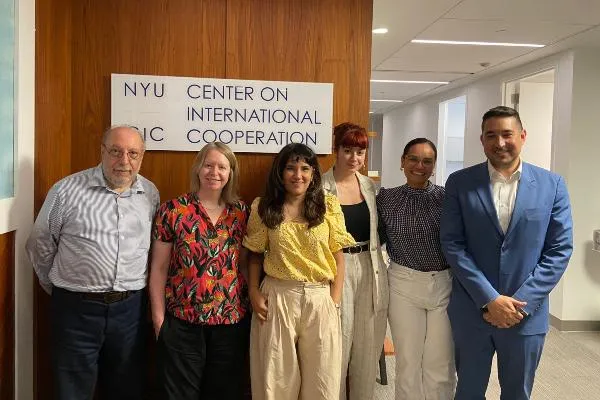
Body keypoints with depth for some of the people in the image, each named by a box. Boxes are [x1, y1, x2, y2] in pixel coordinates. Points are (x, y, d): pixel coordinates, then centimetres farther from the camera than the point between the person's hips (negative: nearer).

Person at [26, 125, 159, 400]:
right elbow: (40, 245, 4)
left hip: (131, 307, 3)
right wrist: (58, 289, 11)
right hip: (76, 307, -2)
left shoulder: (151, 194, 4)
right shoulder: (67, 190, -7)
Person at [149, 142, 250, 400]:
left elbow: (245, 263, 9)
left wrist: (250, 305, 5)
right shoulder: (173, 211, -5)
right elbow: (159, 268, -2)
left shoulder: (241, 212, 3)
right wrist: (158, 317, -4)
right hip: (181, 322, -2)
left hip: (231, 321, 3)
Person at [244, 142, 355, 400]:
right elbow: (255, 255, 8)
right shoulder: (264, 207, 2)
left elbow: (338, 256, 3)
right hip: (277, 297, 0)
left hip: (320, 298, 1)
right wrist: (254, 292, -4)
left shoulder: (329, 206, 1)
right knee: (276, 377, 11)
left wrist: (335, 301, -2)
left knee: (321, 378, 11)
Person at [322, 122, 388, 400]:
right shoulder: (320, 186, -8)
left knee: (368, 345, 12)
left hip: (369, 269, 5)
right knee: (337, 344, 2)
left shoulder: (370, 186, 9)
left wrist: (373, 260, 8)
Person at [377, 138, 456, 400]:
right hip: (404, 285, 1)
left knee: (441, 365, 10)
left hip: (445, 284, 0)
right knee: (408, 362, 12)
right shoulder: (386, 198, 1)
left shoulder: (446, 197, -2)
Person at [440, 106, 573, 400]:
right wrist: (489, 299, -14)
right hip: (471, 311, 0)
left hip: (527, 314, 1)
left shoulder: (552, 185, -2)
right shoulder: (460, 183, -4)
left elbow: (560, 249, -3)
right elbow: (452, 244, -8)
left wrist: (521, 302, -11)